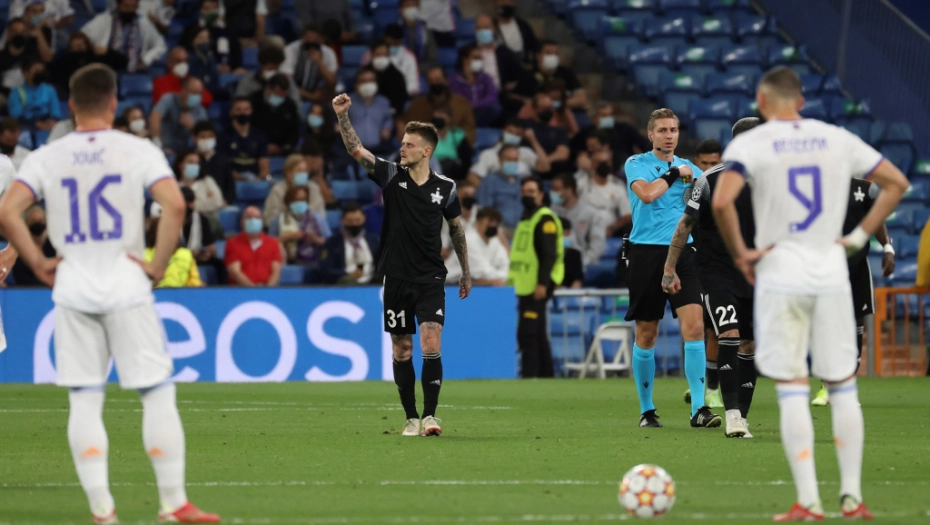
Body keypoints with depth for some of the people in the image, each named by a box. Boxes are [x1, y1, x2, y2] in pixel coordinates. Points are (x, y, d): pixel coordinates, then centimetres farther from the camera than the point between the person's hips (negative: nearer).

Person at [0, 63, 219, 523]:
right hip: (126, 284, -2)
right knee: (157, 391, 4)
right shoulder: (137, 151, -2)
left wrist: (38, 263, 2)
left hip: (71, 287, 2)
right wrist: (158, 265, -8)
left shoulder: (47, 157, 4)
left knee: (83, 399, 6)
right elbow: (174, 205, -16)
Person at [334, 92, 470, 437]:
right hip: (396, 278, 1)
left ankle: (430, 415, -10)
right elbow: (355, 150, -11)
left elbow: (456, 228, 13)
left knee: (431, 347, -14)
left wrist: (465, 272, 18)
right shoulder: (391, 176, -1)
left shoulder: (445, 188, 1)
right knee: (401, 351, 5)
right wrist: (342, 116, -25)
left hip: (430, 279, -1)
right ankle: (411, 418, 15)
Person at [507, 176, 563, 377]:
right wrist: (513, 279, 21)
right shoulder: (526, 219, 20)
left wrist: (542, 284, -25)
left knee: (528, 333, -15)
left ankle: (530, 374, -17)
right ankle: (546, 374, 17)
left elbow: (549, 254, -18)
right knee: (539, 335, 13)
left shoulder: (545, 219, -10)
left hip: (538, 287, -10)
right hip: (525, 286, 10)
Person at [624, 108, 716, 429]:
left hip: (682, 253, 2)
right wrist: (674, 172, -6)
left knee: (694, 327, -13)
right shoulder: (636, 164, 3)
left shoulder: (689, 168, 14)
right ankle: (646, 410, 16)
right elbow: (647, 193, -16)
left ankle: (699, 409, -16)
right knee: (646, 336, 3)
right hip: (646, 254, -2)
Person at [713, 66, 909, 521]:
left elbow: (721, 201, -20)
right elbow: (897, 182, 11)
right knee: (843, 388, 10)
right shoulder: (838, 140, 8)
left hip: (780, 278, -3)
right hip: (832, 275, 3)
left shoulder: (749, 144, -4)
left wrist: (739, 253, -6)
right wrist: (860, 236, 10)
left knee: (792, 392, 0)